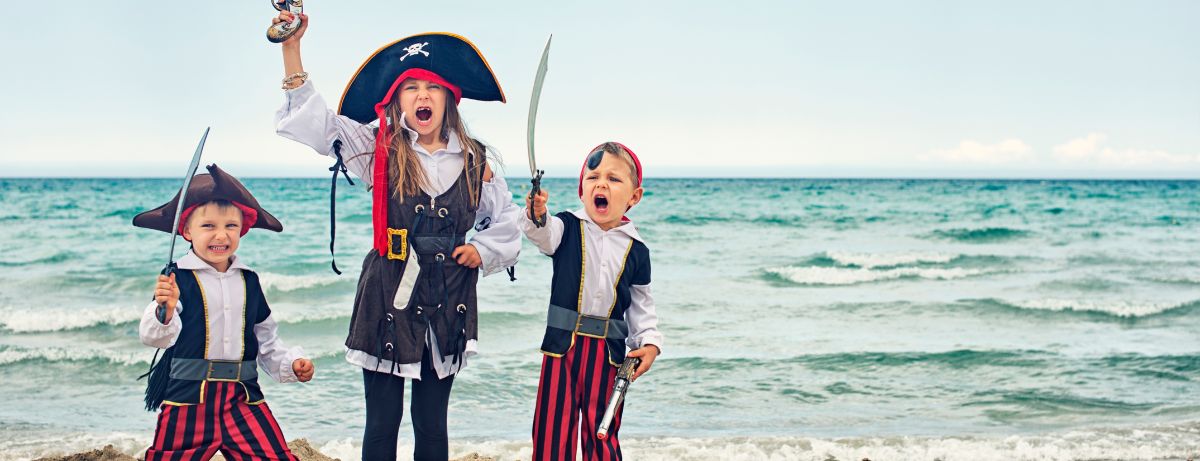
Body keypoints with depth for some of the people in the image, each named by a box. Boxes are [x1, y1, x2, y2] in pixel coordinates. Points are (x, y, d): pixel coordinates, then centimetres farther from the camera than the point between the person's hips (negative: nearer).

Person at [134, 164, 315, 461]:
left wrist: (291, 363, 6)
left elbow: (265, 339, 19)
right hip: (188, 398, -3)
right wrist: (164, 310, -35)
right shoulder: (178, 279, -7)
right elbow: (154, 337, -17)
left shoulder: (248, 280, 9)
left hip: (242, 399, 4)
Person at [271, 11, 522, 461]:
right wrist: (292, 47, -13)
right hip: (388, 297, -2)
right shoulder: (381, 149, -1)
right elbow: (311, 119, -7)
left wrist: (484, 250, 0)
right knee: (383, 420, 3)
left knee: (432, 423, 9)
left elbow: (506, 218, 18)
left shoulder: (474, 161, 5)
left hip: (448, 302, 2)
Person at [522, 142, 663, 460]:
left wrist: (649, 342, 1)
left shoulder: (636, 250, 4)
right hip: (562, 344, -1)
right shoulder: (567, 228, -1)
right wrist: (536, 215, -46)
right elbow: (543, 234, -24)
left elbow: (642, 305, 13)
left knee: (602, 434, 8)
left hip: (609, 351, 1)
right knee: (552, 431, 1)